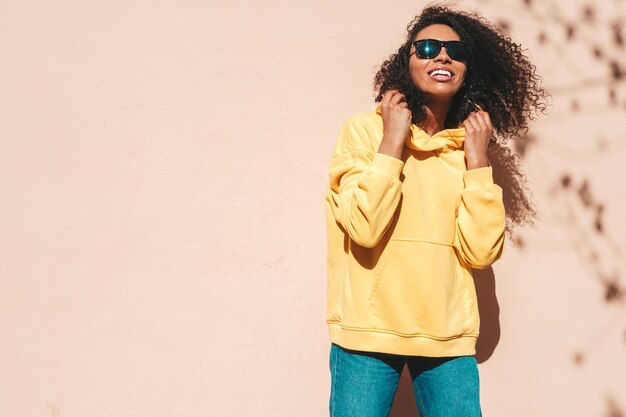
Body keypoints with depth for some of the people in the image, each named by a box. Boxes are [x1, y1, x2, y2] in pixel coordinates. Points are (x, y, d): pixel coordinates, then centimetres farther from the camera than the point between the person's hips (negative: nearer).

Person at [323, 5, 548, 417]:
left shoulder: (469, 145, 7)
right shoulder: (365, 129, -2)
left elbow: (480, 252, -5)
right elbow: (365, 229, -17)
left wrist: (477, 157, -6)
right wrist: (393, 138, -12)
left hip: (449, 336, 3)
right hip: (369, 333, -3)